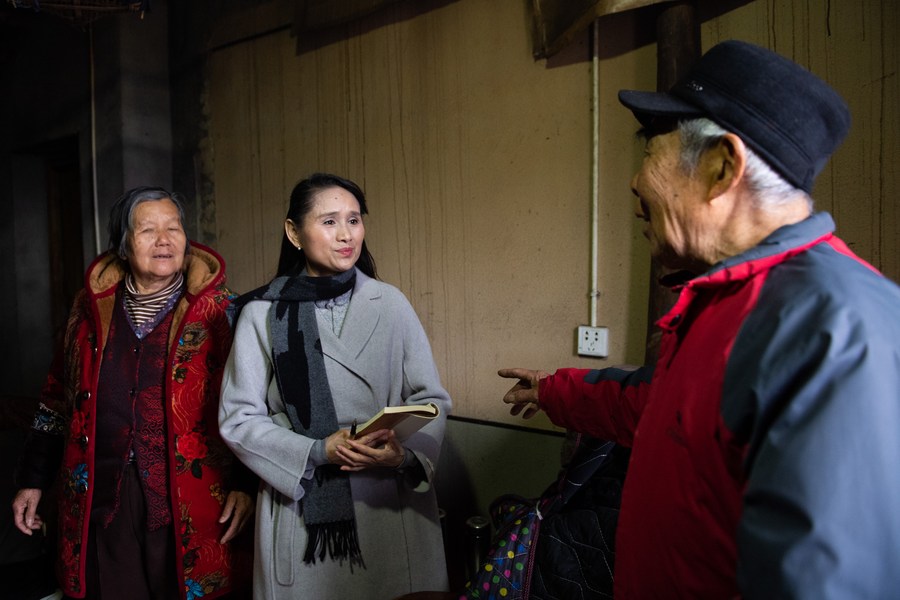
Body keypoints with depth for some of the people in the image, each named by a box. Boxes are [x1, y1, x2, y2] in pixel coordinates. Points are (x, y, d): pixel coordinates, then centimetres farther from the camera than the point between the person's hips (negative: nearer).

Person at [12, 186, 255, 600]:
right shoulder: (92, 306, 7)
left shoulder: (218, 310, -3)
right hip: (99, 499, 3)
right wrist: (33, 480, 16)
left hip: (187, 501, -2)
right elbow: (58, 399, 15)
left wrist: (244, 482, -8)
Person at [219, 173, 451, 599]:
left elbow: (431, 399, 1)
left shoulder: (391, 304, 0)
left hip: (394, 506, 2)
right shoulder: (262, 313, -3)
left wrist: (404, 453, -17)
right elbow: (238, 418, -3)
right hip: (301, 508, -1)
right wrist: (318, 452, -16)